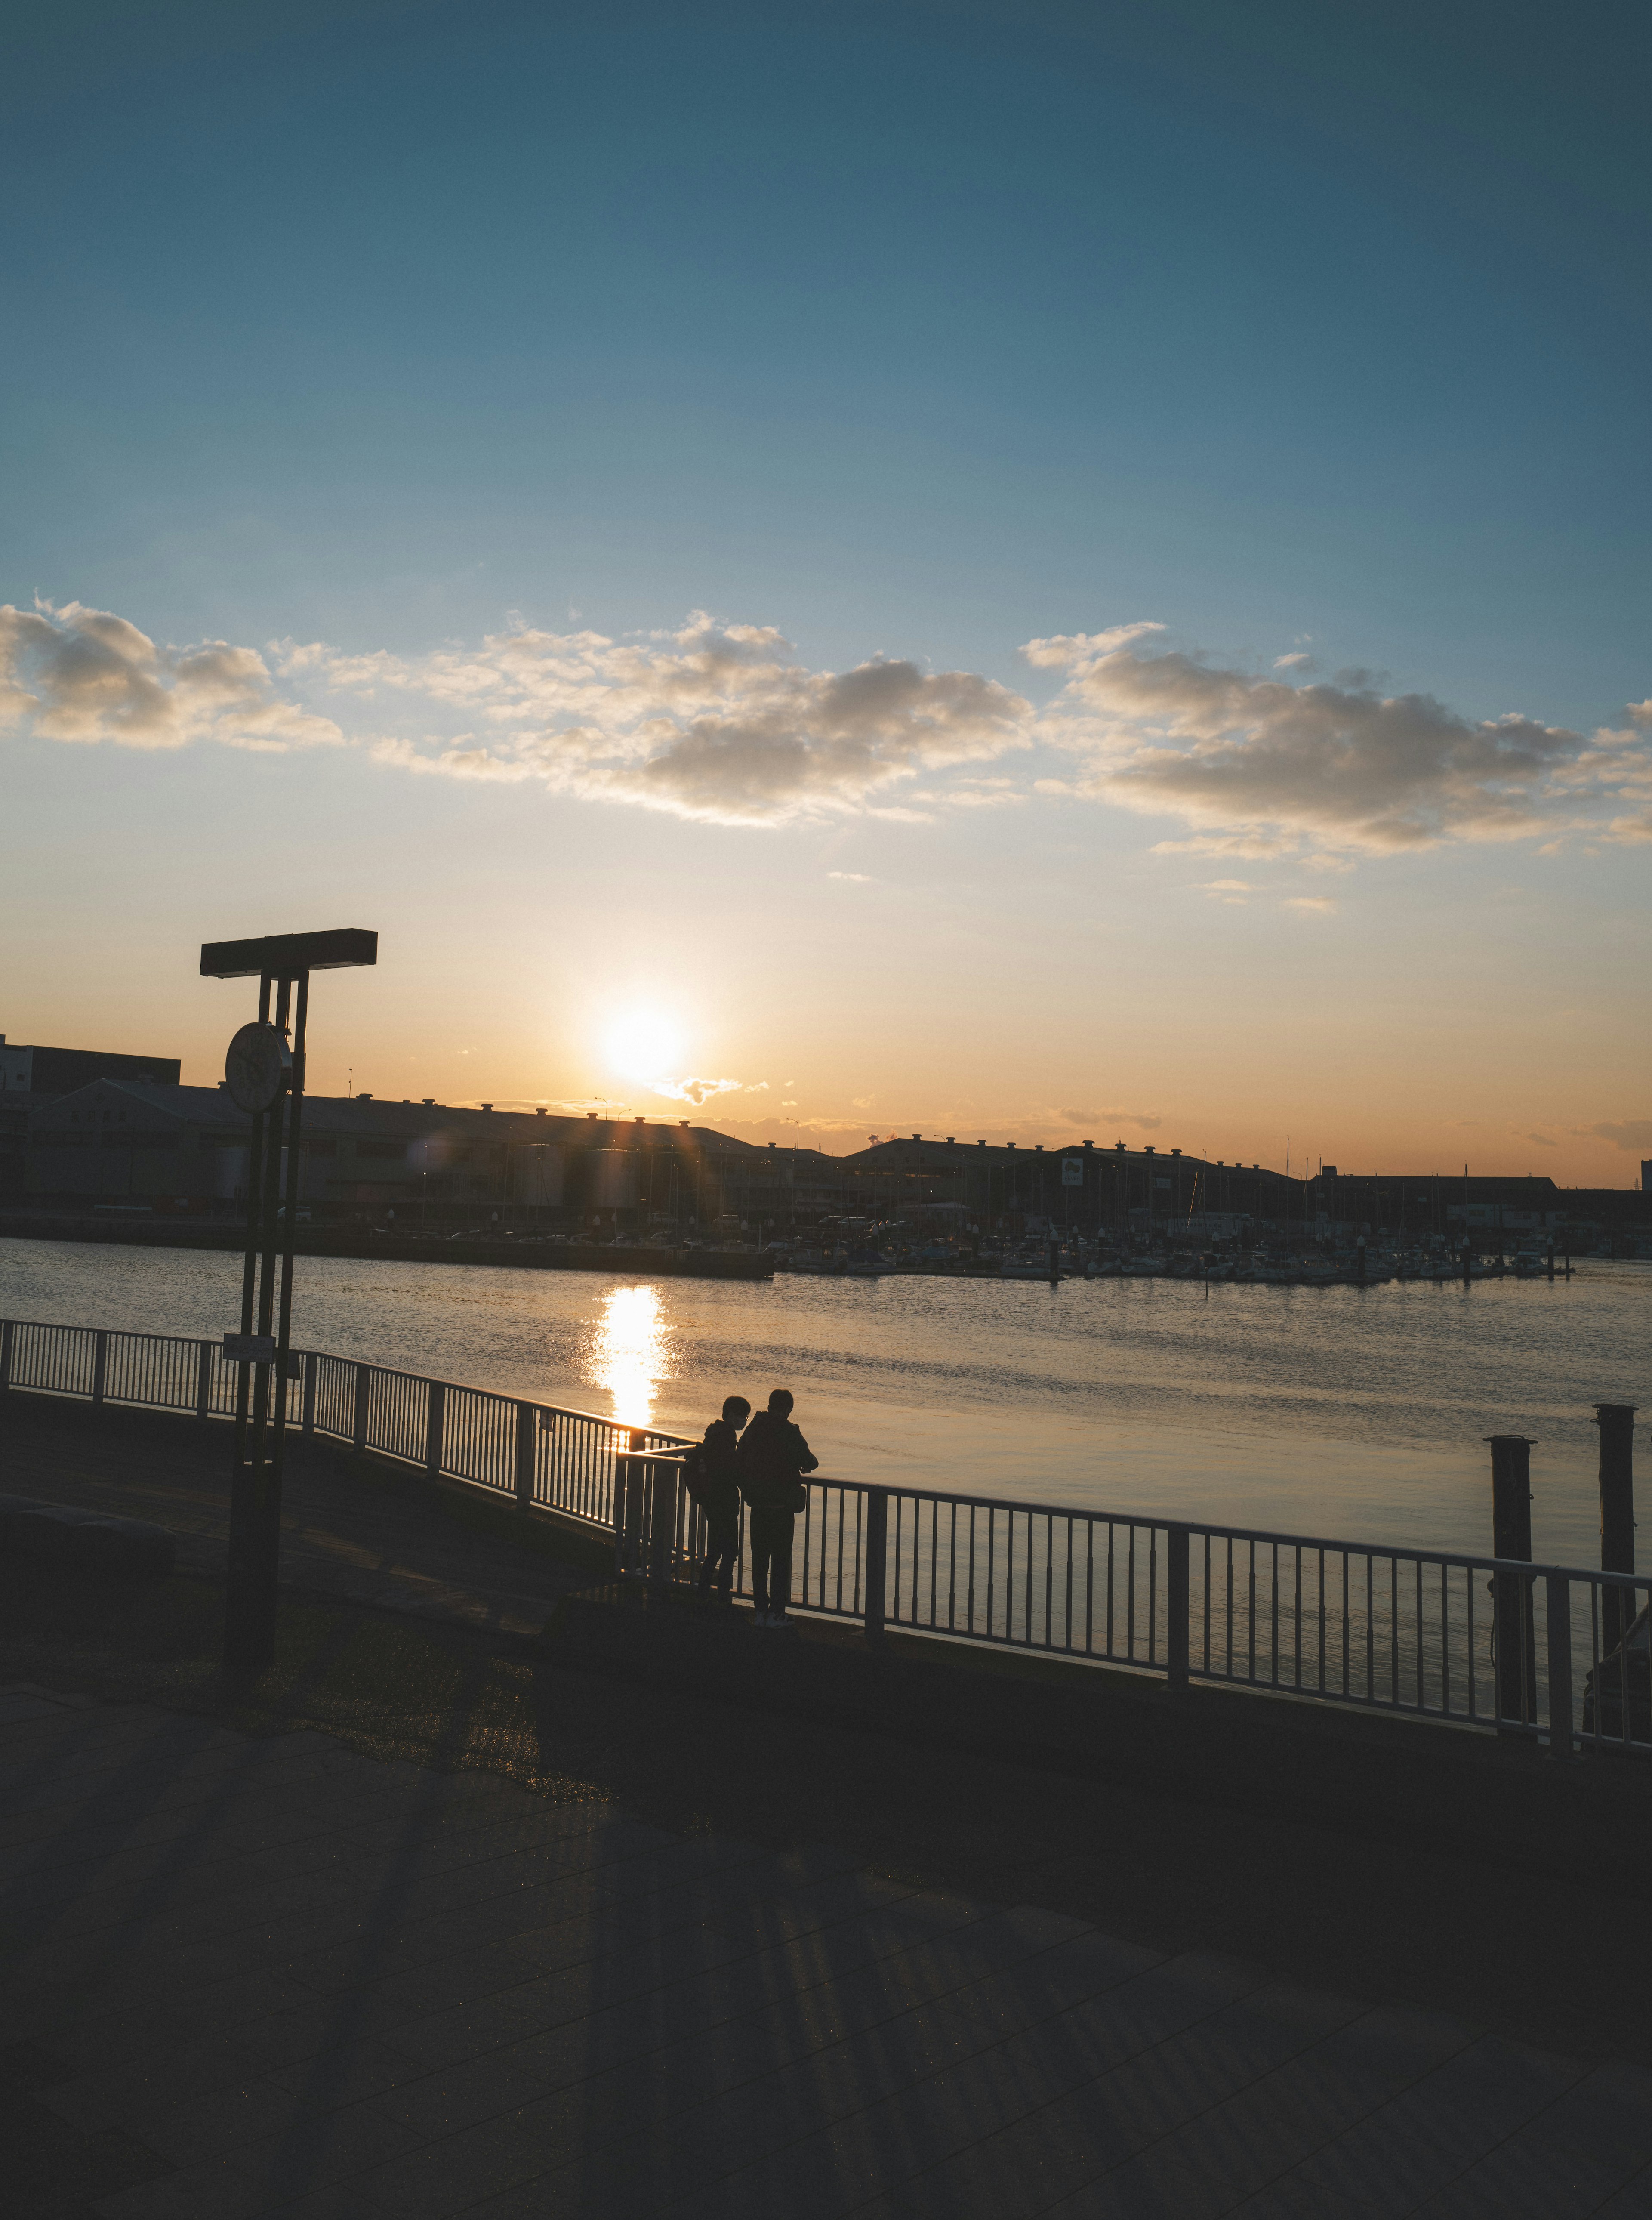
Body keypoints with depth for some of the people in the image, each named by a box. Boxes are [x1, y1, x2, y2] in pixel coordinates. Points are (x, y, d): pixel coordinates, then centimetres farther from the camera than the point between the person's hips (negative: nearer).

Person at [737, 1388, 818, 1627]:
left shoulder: (753, 1429, 2)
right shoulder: (789, 1432, -12)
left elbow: (740, 1461, 7)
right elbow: (807, 1461, -11)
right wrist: (809, 1464, 13)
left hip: (758, 1505, 4)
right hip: (782, 1505, -4)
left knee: (759, 1557, 13)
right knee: (781, 1558, 5)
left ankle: (759, 1611, 16)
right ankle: (775, 1613, 6)